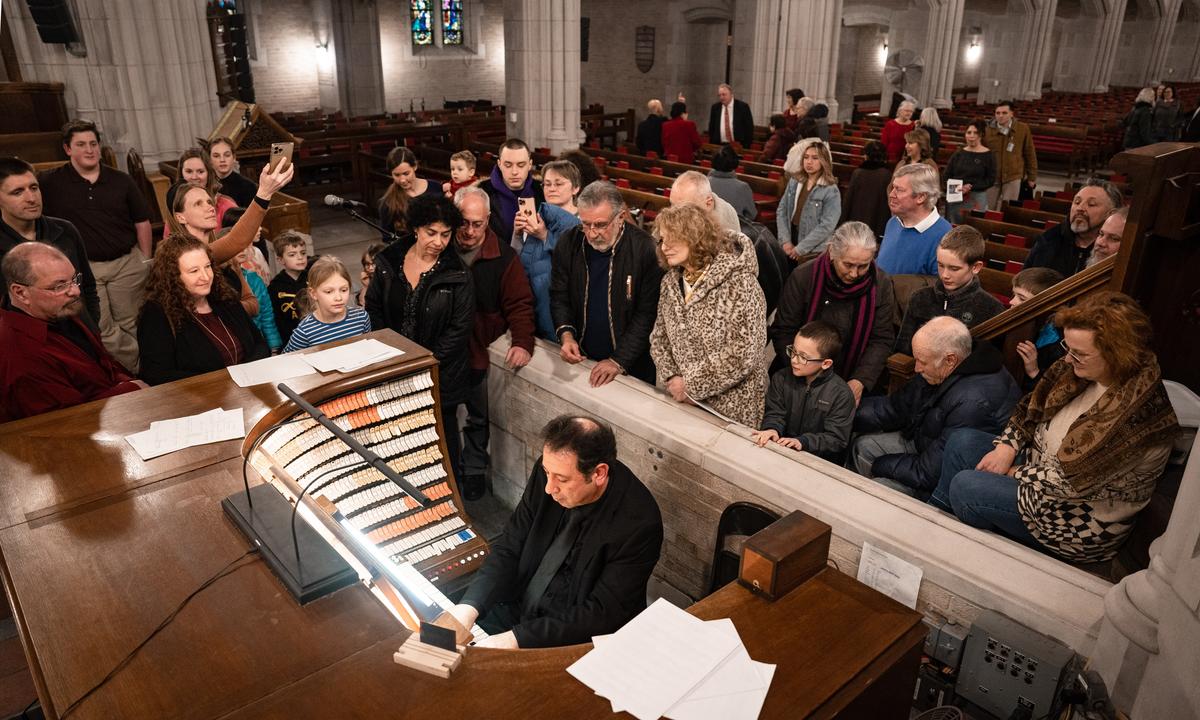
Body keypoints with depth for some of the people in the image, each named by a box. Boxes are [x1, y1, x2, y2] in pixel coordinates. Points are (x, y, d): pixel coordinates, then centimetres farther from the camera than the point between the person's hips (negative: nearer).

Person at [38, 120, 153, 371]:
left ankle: (137, 377, 19)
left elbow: (142, 222, 8)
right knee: (102, 331, 0)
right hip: (82, 267, -1)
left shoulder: (122, 181, 5)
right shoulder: (51, 183, 0)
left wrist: (146, 261, 3)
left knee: (130, 325, 8)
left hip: (127, 263, 1)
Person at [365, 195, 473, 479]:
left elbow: (460, 328, -11)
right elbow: (373, 306, 8)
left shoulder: (457, 274, -11)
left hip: (440, 373, -3)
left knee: (441, 433, 9)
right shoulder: (389, 261, -1)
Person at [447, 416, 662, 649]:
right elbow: (508, 549, -5)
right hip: (518, 605, 5)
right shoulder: (550, 471, -12)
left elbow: (602, 614, -24)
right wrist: (468, 606, -20)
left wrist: (516, 638, -29)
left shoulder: (639, 523, -27)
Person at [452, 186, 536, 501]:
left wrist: (523, 342, -25)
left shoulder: (504, 258, -8)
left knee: (478, 417, 14)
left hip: (478, 353, -1)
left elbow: (519, 303, -10)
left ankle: (474, 471, 33)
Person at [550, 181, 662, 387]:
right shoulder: (569, 244, -6)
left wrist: (619, 361, -18)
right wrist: (566, 334, -15)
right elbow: (559, 296, 3)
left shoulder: (645, 249, -19)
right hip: (580, 360, 4)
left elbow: (647, 314, -16)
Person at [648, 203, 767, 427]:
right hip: (684, 401, 6)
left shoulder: (738, 282, -17)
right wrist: (670, 378, -7)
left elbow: (743, 353, -22)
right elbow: (659, 336, 9)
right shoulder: (671, 281, 3)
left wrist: (692, 386, -17)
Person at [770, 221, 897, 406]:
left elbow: (882, 339, -2)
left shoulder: (881, 284, -4)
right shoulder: (803, 277, -10)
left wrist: (860, 381, -16)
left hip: (849, 383, 1)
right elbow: (783, 332, -7)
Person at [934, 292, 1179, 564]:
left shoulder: (1137, 411, -32)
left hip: (1082, 522, -8)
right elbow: (1034, 407, 7)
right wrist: (1007, 447, -6)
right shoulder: (1082, 368, -8)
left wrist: (1016, 473, -13)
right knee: (962, 441, 0)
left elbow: (1069, 480, -28)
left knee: (964, 487, -16)